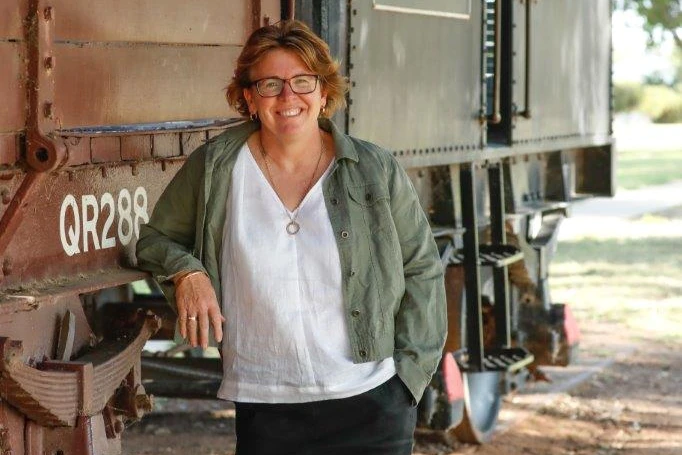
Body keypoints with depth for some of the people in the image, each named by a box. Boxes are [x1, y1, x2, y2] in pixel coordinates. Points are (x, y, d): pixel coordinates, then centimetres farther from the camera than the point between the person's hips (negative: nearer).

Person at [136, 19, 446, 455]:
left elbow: (421, 270, 8)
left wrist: (410, 370, 1)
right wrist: (186, 272, -8)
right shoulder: (215, 167, 0)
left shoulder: (376, 171, 1)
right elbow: (157, 239, 13)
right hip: (260, 408, 0)